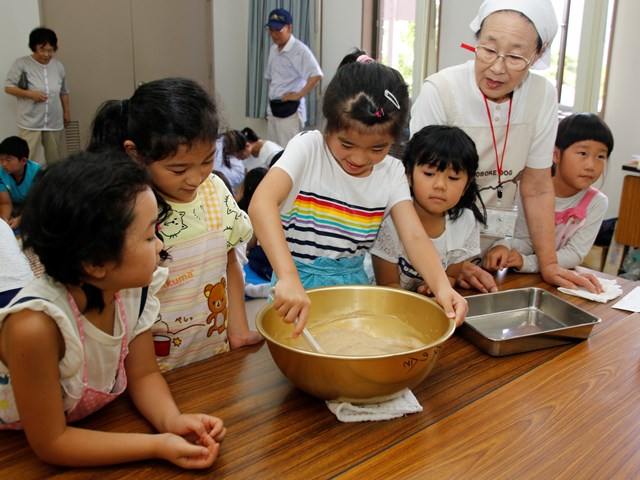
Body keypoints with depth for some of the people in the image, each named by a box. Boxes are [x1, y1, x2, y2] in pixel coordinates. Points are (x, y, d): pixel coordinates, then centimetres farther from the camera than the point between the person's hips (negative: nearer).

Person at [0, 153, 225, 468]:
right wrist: (158, 446, -28)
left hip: (93, 425, 5)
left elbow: (144, 374, -5)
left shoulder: (133, 289, -17)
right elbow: (50, 443, -23)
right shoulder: (36, 325, -33)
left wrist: (171, 420, -23)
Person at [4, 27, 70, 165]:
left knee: (55, 160, 13)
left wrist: (66, 111, 18)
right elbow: (8, 87, -4)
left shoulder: (58, 66, 5)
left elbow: (64, 92, 17)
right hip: (30, 123, -3)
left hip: (55, 123, 4)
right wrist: (30, 94, -17)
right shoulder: (21, 63, -6)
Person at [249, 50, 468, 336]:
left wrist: (442, 286, -29)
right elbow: (262, 203, -30)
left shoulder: (392, 173, -1)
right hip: (300, 281, -4)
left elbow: (415, 237, -9)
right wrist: (287, 278, -44)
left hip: (354, 280, 4)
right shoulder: (307, 149, -15)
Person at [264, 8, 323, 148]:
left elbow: (316, 75, -24)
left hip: (290, 109, -8)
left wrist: (298, 95, -22)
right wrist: (269, 107, 17)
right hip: (273, 108, 8)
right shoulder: (273, 49, 12)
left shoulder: (300, 50, -13)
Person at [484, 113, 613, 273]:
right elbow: (525, 241, -5)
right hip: (520, 278, 1)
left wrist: (526, 263, -29)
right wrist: (505, 246, -30)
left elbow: (575, 254, -13)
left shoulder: (596, 203, -10)